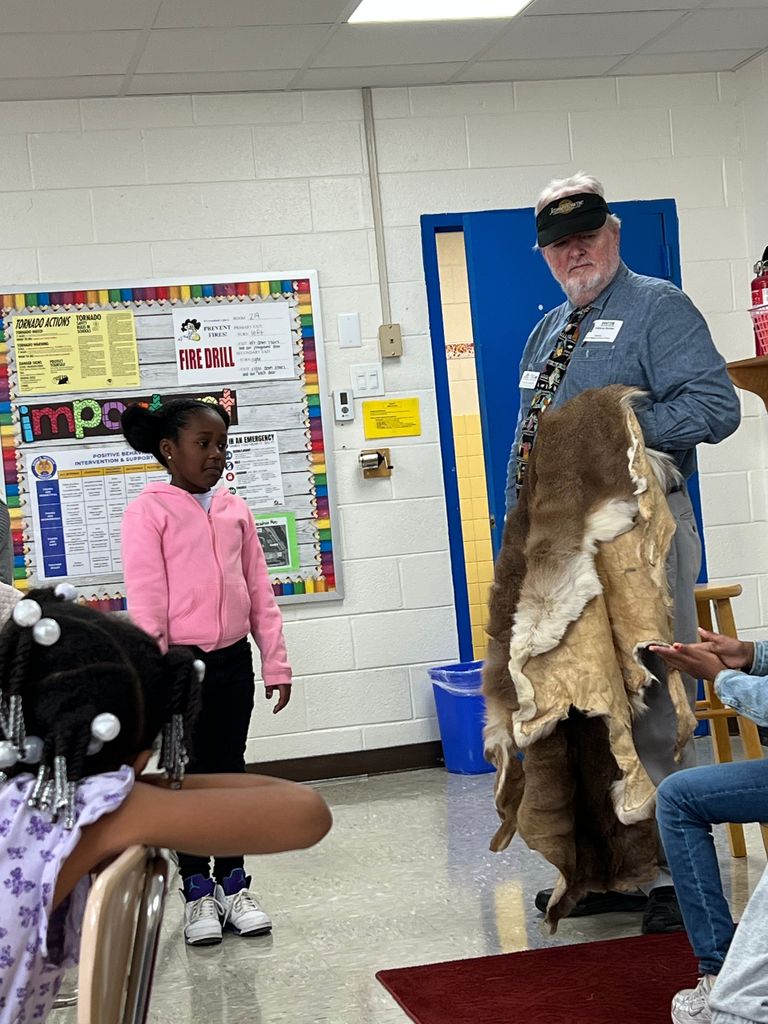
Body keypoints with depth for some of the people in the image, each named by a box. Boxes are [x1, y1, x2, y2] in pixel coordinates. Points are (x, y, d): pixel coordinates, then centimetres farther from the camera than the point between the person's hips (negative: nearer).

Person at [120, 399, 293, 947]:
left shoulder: (235, 509, 7)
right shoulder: (149, 512, -7)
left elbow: (260, 591, 10)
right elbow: (145, 602, -11)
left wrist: (276, 663, 7)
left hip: (233, 660, 4)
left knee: (230, 771, 11)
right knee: (189, 777, 5)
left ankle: (233, 883, 21)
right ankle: (197, 892, 15)